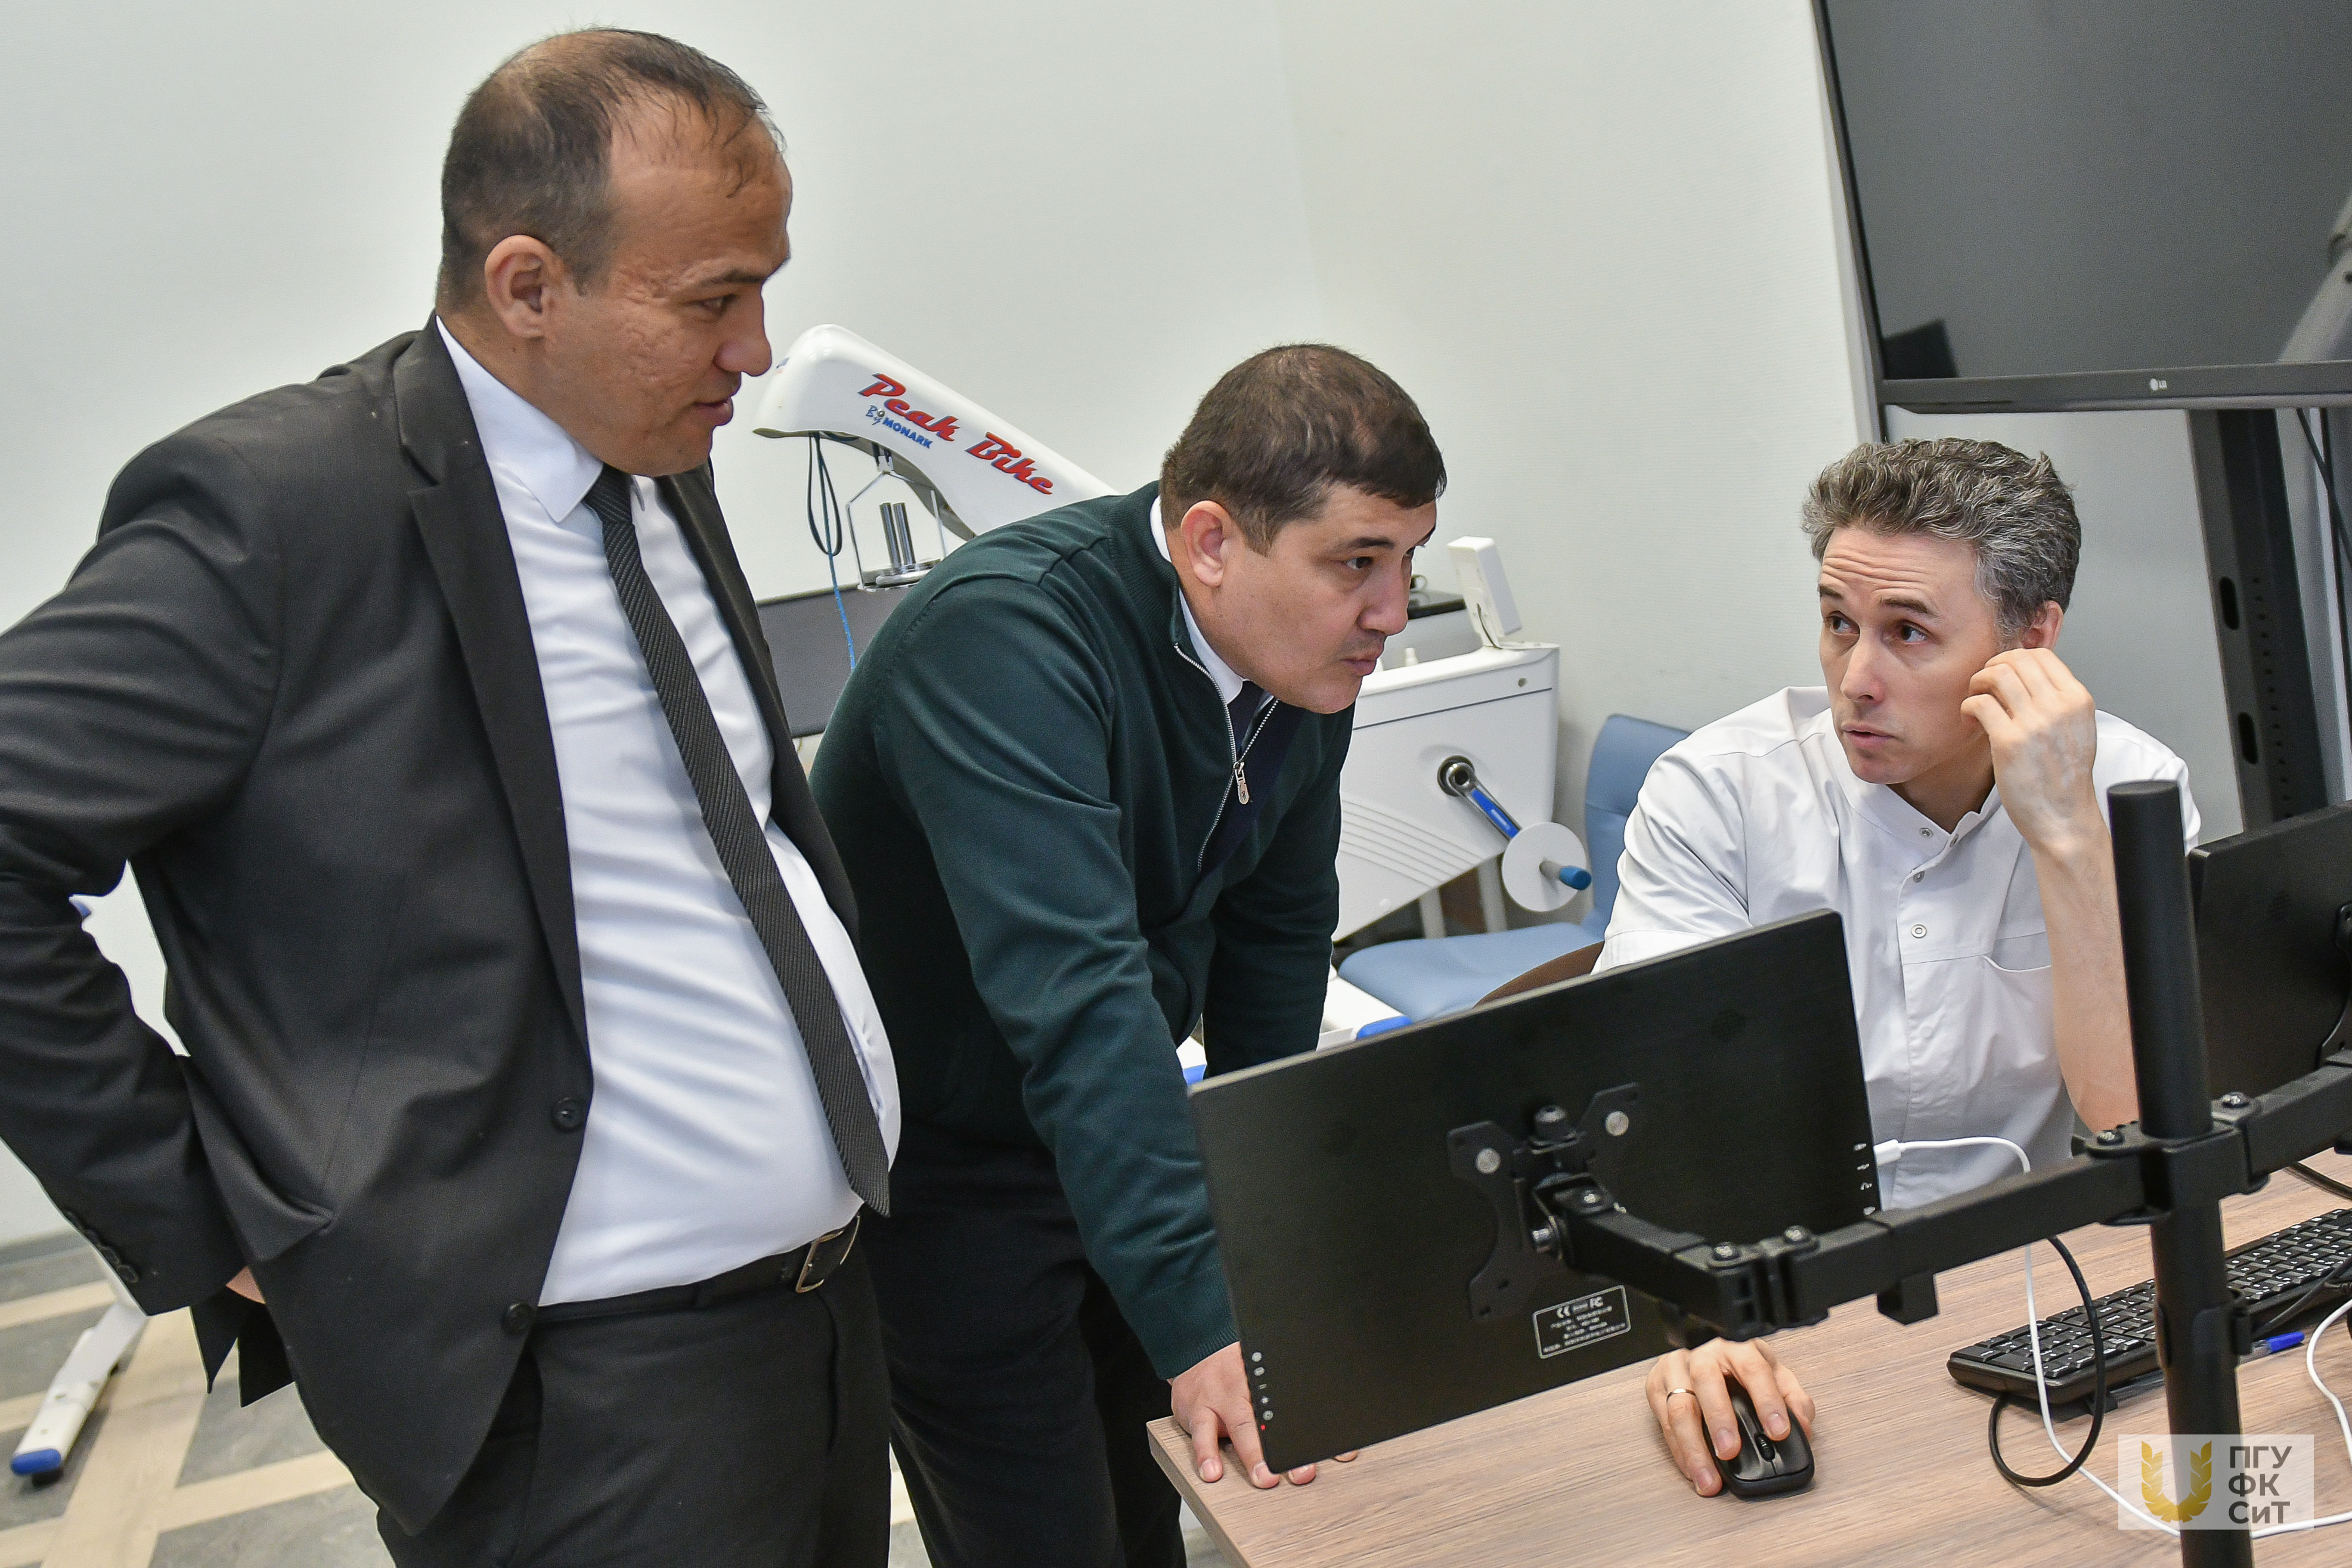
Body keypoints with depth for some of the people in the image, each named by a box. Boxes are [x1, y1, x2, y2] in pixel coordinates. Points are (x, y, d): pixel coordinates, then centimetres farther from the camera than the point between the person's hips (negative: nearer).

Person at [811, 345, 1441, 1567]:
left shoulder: (1303, 655, -4)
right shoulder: (1007, 637, -30)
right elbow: (1073, 993, -38)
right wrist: (1200, 1320, -41)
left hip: (1117, 1123, 7)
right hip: (936, 1152, -7)